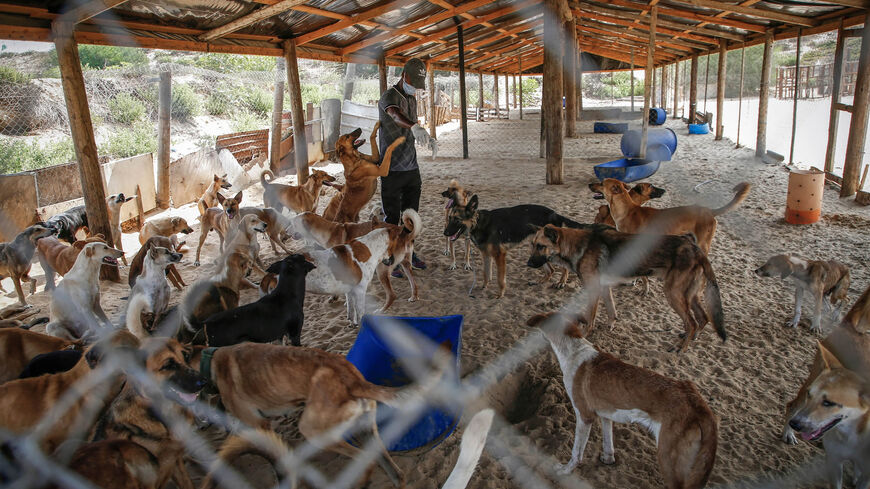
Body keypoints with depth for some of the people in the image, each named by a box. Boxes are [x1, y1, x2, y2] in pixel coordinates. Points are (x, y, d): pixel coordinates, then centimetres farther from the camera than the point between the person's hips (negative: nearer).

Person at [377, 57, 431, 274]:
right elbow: (395, 114, -37)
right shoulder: (389, 96, -11)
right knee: (392, 217, 0)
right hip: (392, 170, -7)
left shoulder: (412, 99, 15)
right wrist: (415, 126, -58)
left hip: (411, 169, 7)